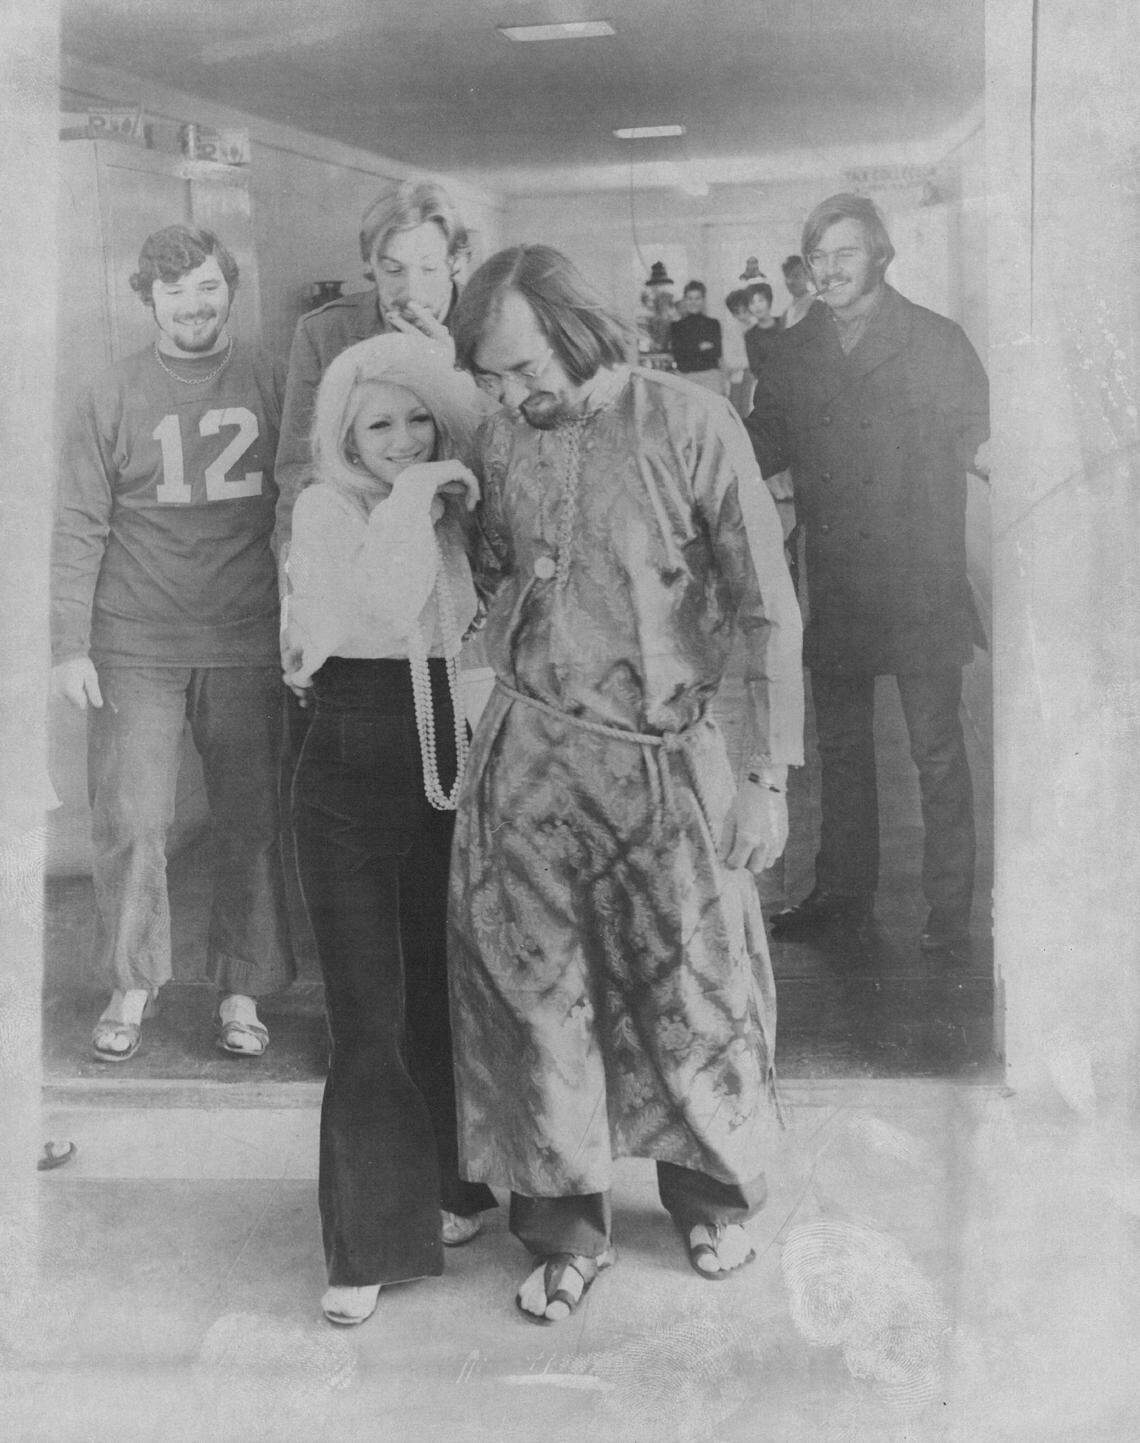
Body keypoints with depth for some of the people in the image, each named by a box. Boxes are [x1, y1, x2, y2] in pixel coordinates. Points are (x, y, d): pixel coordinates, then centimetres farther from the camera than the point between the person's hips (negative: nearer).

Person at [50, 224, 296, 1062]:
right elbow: (80, 529, 3)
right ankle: (132, 986, 18)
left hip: (248, 645, 1)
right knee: (131, 822, 0)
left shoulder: (271, 384, 4)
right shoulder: (112, 401, 3)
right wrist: (70, 646, -3)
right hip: (136, 647, 0)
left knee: (254, 823, 4)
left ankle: (243, 993, 17)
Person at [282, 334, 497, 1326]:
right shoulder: (327, 508, -6)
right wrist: (413, 498, -17)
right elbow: (387, 603, -25)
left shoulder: (453, 512, 10)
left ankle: (444, 1188, 31)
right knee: (371, 1014, -4)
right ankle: (369, 1245, 8)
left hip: (444, 762, 5)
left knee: (440, 988, 13)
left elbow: (475, 620, 6)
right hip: (352, 771, -5)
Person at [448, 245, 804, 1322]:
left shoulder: (691, 425, -10)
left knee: (695, 987, 7)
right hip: (526, 747, 3)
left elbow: (768, 608, -9)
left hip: (661, 753, -3)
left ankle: (713, 1196, 33)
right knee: (536, 992, 6)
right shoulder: (502, 439, 3)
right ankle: (565, 1229, 23)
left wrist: (768, 776, -11)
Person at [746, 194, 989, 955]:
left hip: (920, 585, -4)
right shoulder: (795, 351, 7)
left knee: (936, 746, 2)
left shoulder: (937, 342, -4)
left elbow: (980, 440, -2)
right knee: (841, 743, 15)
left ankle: (951, 907, 15)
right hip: (834, 584, 4)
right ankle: (843, 892, 29)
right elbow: (764, 443, 12)